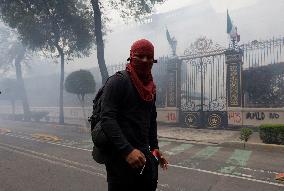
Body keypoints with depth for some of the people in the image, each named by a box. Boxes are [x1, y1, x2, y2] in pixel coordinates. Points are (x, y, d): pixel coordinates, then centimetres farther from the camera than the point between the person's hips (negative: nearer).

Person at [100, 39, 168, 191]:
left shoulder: (151, 87, 11)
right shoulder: (117, 81, -10)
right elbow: (107, 119, -19)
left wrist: (154, 147, 12)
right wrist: (127, 150, -26)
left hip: (144, 155, 7)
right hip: (121, 155, -6)